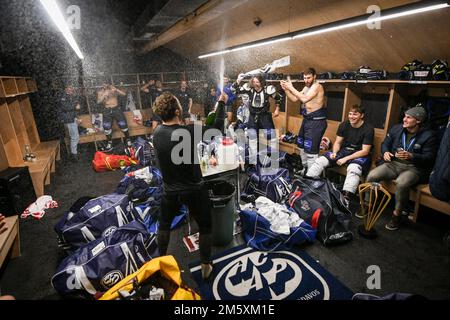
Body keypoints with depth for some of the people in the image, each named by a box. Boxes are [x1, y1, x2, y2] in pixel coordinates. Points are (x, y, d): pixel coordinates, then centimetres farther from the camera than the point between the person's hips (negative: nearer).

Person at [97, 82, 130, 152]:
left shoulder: (114, 89, 0)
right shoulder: (100, 92, 1)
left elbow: (124, 94, -9)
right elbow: (98, 101, -12)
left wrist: (116, 90, -23)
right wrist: (104, 95, -25)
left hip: (116, 109, -1)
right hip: (107, 111, 1)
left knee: (123, 125, -3)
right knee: (107, 128, 1)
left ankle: (128, 141, 13)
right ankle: (109, 144, 14)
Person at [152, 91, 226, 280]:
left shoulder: (157, 133, -9)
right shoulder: (190, 131, -25)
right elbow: (218, 130, -13)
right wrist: (221, 104, -3)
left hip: (170, 191, 4)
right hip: (194, 190, -4)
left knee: (164, 224, 28)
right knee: (205, 227, 18)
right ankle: (205, 266, 31)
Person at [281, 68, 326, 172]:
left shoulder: (317, 86, -14)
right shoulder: (306, 87, 14)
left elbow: (304, 99, -27)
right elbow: (294, 99, 13)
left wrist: (291, 87, -21)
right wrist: (286, 89, -1)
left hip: (316, 121, -10)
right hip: (307, 119, 10)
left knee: (311, 149, -11)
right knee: (302, 146, 21)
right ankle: (305, 168, 37)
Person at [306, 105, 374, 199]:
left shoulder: (368, 129, -11)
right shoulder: (344, 125, 3)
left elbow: (365, 151, -14)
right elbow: (337, 142, 8)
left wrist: (346, 158, -21)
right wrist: (334, 152, -14)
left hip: (360, 155, -5)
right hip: (344, 150, 5)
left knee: (354, 169, -40)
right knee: (321, 160, -16)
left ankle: (346, 197, -49)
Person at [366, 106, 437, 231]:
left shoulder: (428, 135, -6)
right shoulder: (396, 129, 6)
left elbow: (429, 157, -9)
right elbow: (385, 144, 16)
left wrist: (411, 156, -27)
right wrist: (385, 152, -7)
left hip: (413, 168, -4)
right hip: (393, 164, 4)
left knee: (401, 183, -37)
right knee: (371, 176, -23)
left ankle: (397, 214, -13)